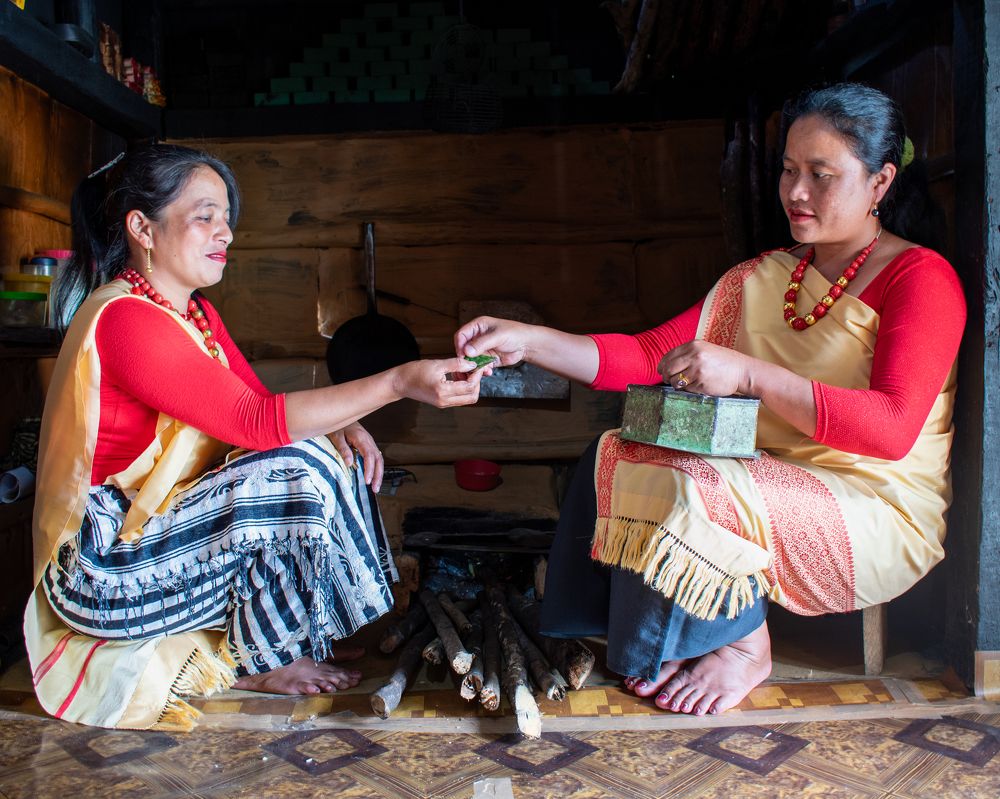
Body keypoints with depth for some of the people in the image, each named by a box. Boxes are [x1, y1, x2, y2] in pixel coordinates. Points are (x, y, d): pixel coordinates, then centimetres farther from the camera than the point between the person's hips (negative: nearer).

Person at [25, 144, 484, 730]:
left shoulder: (195, 312, 7)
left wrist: (341, 422, -14)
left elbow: (256, 406, 7)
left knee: (330, 447, 1)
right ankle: (258, 659, -5)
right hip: (105, 569, -9)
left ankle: (314, 631, 6)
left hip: (167, 522, 9)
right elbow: (256, 420, -30)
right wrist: (399, 382, -34)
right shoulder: (124, 319, -23)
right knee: (297, 470, -25)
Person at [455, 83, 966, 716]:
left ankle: (743, 646, -2)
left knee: (694, 492, -30)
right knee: (615, 456, -12)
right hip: (773, 485, 6)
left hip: (880, 514, -6)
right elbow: (648, 357, 0)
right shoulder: (761, 278, 10)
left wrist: (747, 373, -32)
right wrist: (528, 341, -11)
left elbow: (894, 427, -24)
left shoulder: (921, 278, -9)